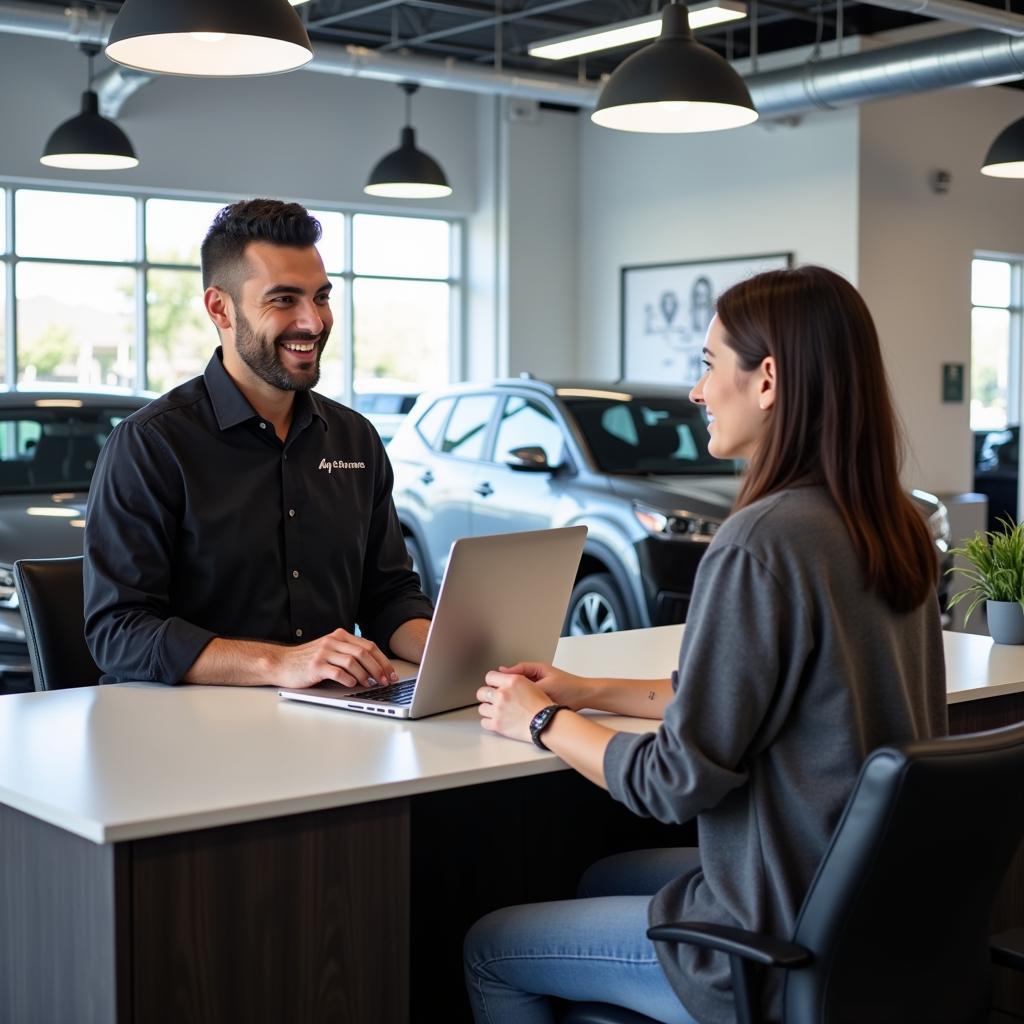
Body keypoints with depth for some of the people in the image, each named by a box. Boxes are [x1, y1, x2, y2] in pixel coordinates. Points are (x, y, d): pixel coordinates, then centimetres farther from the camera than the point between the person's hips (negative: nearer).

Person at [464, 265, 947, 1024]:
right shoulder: (894, 528, 2)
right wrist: (588, 693, 13)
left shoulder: (762, 543, -25)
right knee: (603, 879, 30)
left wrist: (543, 722, -3)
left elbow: (677, 781, -19)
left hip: (789, 945, -9)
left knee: (489, 948, 10)